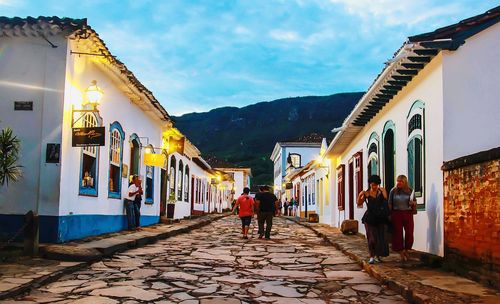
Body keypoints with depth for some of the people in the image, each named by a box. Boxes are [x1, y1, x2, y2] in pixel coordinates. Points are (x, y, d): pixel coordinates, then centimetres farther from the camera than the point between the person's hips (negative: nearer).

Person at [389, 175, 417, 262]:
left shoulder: (410, 191, 6)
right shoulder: (393, 191, 2)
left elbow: (415, 203, 15)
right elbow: (390, 204, 3)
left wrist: (413, 203, -8)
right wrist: (389, 215, -2)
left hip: (408, 213, 1)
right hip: (396, 214, -1)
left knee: (409, 233, -2)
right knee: (398, 234, 1)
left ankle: (406, 250, 23)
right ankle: (401, 253, 14)